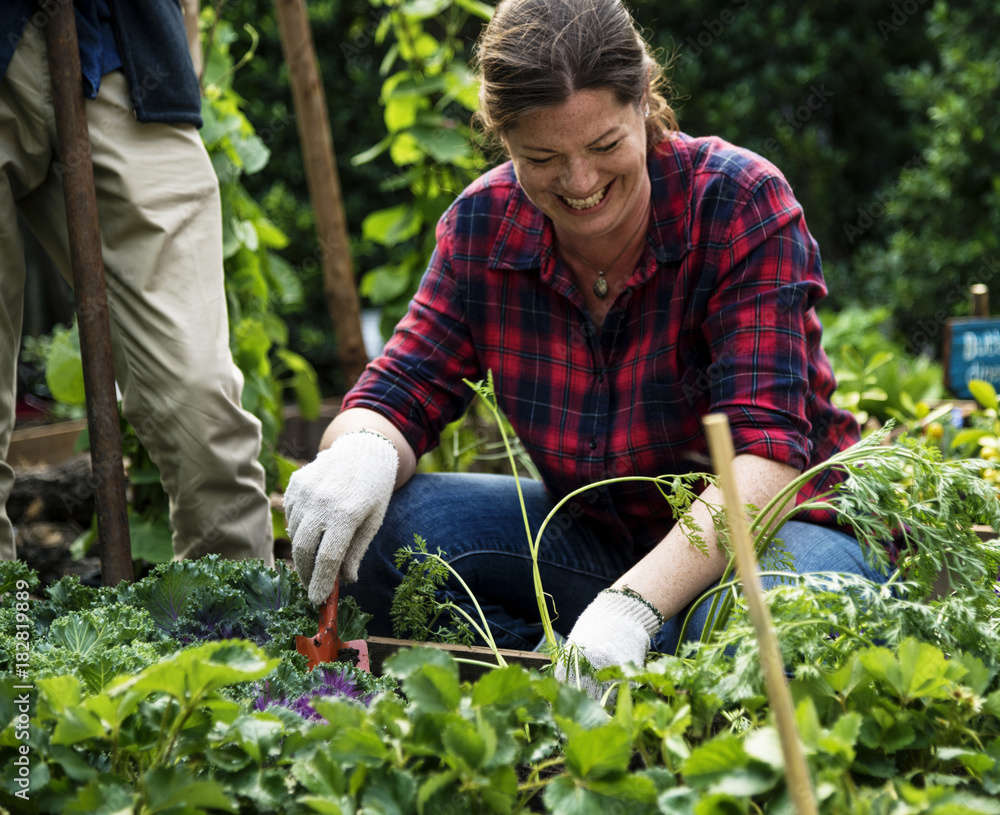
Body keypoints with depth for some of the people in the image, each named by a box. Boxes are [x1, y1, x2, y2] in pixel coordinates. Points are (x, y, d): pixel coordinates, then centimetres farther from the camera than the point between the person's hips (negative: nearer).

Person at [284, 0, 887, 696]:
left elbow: (766, 449, -29)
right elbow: (400, 394, -8)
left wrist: (630, 606, -43)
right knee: (378, 524, -18)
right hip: (594, 533, 4)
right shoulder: (484, 225, -7)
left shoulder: (741, 203, -20)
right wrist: (361, 451, -35)